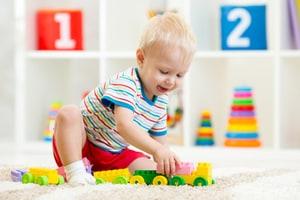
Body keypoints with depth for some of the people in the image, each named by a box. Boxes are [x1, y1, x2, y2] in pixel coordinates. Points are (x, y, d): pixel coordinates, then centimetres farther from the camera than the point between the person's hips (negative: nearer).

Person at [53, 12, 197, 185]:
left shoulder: (161, 101, 1)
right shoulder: (125, 83, -25)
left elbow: (160, 141, 12)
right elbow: (123, 125, -41)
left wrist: (170, 161, -6)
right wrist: (156, 150, -53)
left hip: (113, 155, 7)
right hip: (81, 146, -7)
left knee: (153, 170, -11)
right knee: (69, 113, -35)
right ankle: (75, 172, -34)